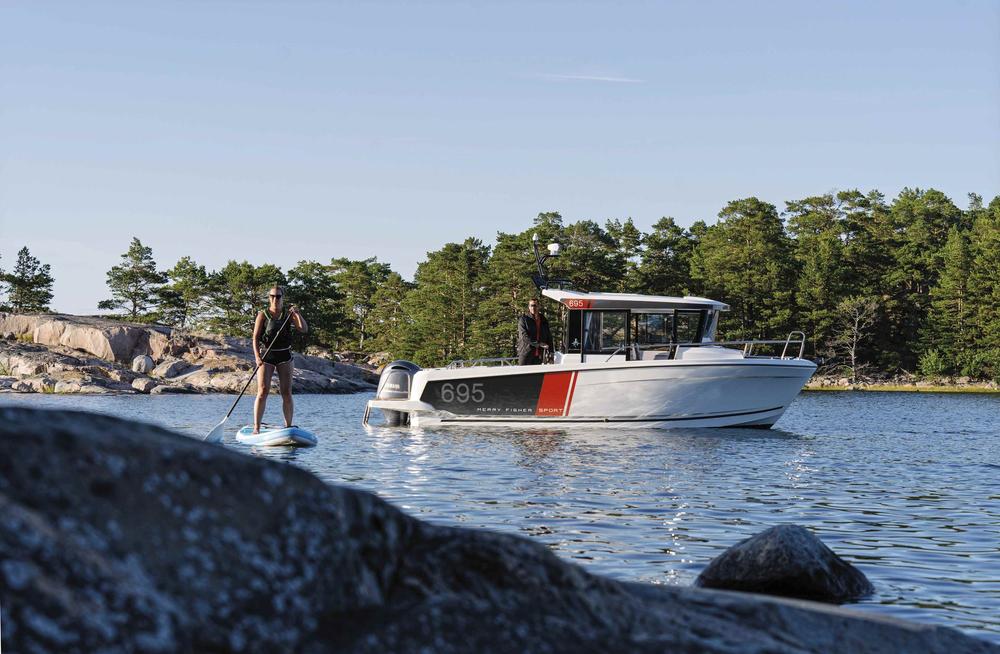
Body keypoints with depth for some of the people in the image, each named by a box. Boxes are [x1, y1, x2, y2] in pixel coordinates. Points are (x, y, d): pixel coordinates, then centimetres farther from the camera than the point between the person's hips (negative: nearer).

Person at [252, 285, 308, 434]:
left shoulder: (288, 315, 6)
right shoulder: (263, 315, 1)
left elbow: (304, 329, -4)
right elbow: (255, 338, -3)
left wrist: (297, 314, -18)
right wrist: (257, 356, -15)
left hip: (284, 356, 2)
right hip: (266, 356, -2)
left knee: (286, 393, 1)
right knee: (263, 391, -10)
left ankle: (289, 426, 8)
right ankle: (256, 427, -10)